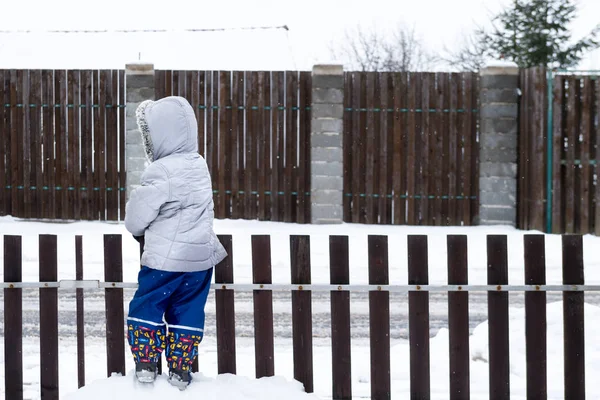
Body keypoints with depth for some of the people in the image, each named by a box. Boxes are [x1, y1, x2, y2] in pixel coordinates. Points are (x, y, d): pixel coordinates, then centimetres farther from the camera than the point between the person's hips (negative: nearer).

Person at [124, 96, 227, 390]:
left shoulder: (161, 173, -18)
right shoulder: (199, 166, 5)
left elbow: (137, 216, -13)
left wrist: (136, 229, 12)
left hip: (165, 258, -7)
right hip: (201, 257, 7)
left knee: (145, 308, 8)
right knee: (187, 312, 12)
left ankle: (146, 364, 10)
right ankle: (180, 370, 14)